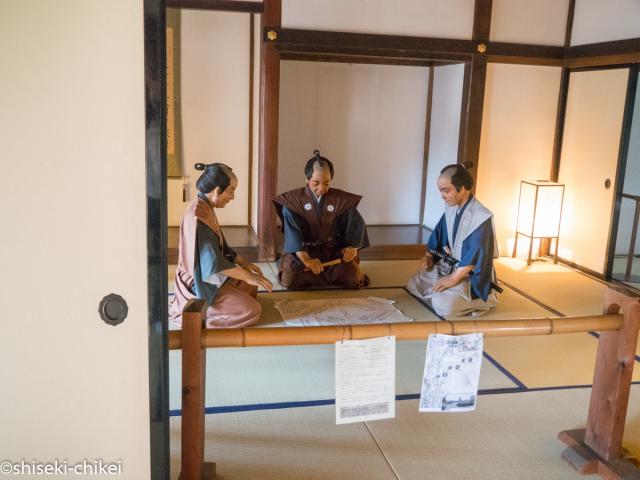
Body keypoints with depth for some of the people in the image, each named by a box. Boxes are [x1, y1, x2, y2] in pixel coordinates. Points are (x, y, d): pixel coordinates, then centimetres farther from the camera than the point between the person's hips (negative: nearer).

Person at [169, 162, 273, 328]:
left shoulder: (205, 208, 5)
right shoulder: (198, 216, -27)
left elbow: (219, 246, 16)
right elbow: (213, 261, -29)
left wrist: (245, 263, 10)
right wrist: (247, 276, -24)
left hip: (208, 274, 10)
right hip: (199, 283, -10)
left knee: (252, 287, 20)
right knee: (252, 311, -13)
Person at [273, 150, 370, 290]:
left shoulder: (341, 200, -4)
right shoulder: (293, 200, -11)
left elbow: (356, 224, 0)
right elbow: (293, 232, -19)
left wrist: (352, 247, -19)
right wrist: (306, 259, -32)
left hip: (334, 252, 1)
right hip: (302, 251, -1)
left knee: (353, 280, -18)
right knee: (290, 280, -25)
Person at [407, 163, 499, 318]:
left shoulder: (481, 217, -25)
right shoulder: (450, 209, -1)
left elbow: (475, 256, -27)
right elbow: (439, 233, 14)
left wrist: (454, 278, -25)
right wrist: (429, 256, 0)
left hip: (471, 276, -8)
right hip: (449, 266, 8)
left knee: (443, 305, -28)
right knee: (413, 284, 9)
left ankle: (480, 300, -3)